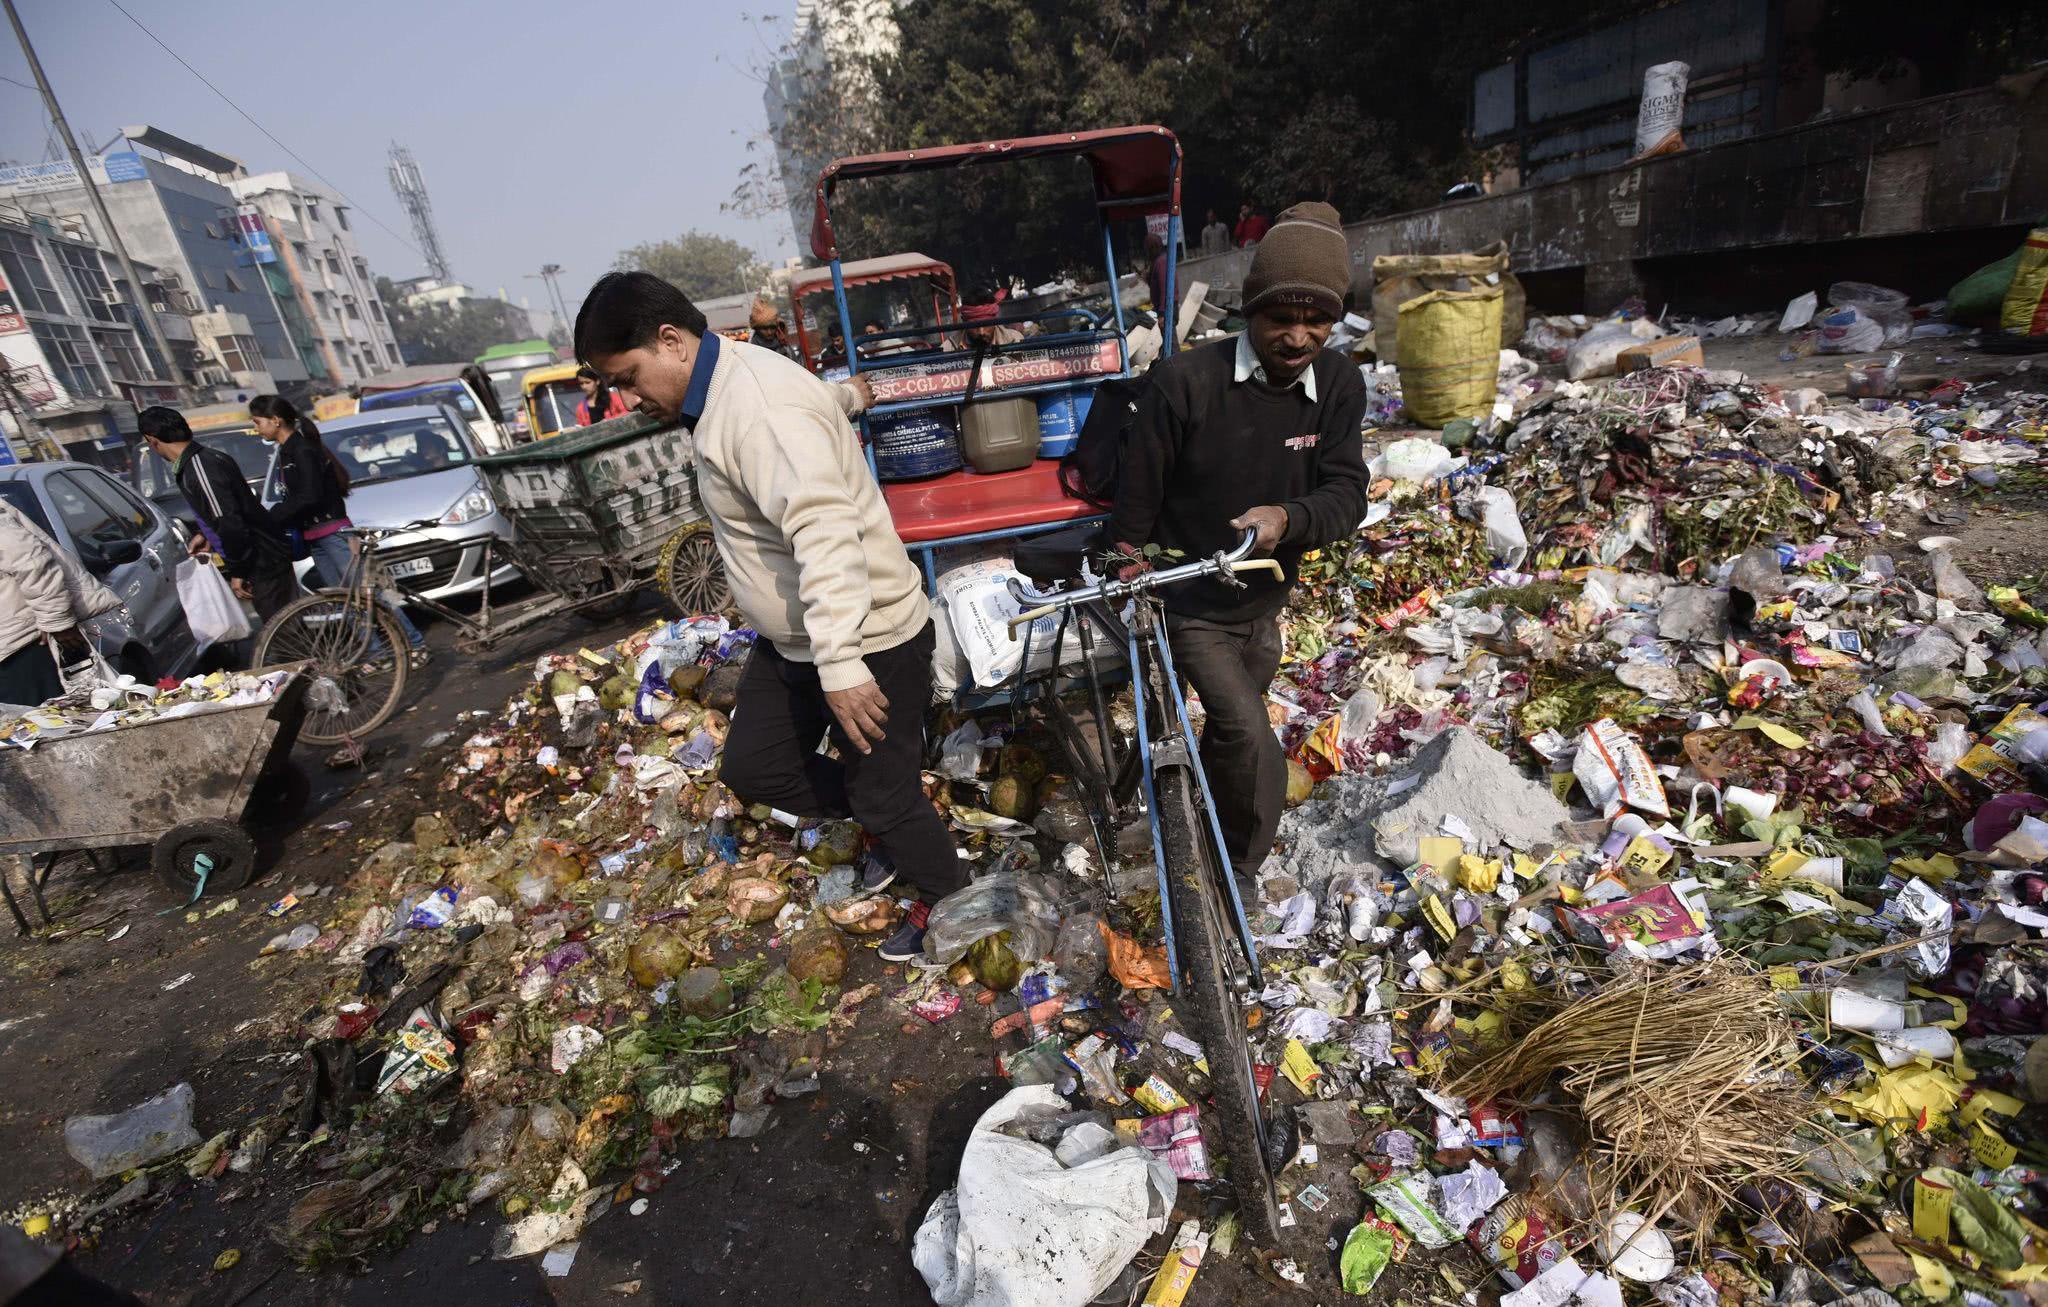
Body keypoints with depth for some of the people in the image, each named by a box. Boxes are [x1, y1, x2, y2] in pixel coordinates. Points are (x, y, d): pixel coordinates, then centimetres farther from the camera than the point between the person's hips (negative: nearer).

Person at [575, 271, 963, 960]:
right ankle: (888, 824, 35)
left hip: (869, 641, -10)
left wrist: (840, 663, -40)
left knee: (884, 797, 4)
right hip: (793, 638, 10)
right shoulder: (720, 394, 9)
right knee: (751, 766, 18)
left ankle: (945, 897, 33)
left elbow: (825, 531, -37)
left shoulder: (760, 405, -25)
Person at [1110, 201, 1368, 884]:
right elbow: (1136, 497, -14)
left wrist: (1287, 517, -35)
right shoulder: (1185, 381, -23)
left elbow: (1347, 493, -12)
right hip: (1191, 607, -5)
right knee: (1254, 747, -17)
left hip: (1264, 604, 5)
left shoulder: (1339, 385, -8)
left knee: (1230, 734, 24)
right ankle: (1237, 877, 11)